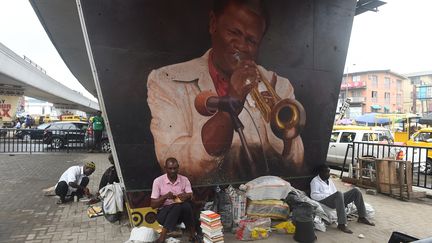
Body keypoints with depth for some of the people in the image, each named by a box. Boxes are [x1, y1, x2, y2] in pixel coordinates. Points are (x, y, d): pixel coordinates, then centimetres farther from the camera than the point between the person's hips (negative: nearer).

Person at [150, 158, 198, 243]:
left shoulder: (184, 180, -1)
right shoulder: (158, 181, -7)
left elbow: (191, 197, -7)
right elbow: (153, 205, -7)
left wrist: (187, 196, -30)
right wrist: (165, 196, -24)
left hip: (181, 213, 2)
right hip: (164, 212, -2)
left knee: (186, 205, -33)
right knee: (178, 206, -34)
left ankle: (192, 234, -19)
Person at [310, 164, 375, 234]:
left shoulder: (329, 181, 27)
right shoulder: (315, 181, 1)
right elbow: (313, 195, -12)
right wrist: (328, 196, -17)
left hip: (337, 199, 8)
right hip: (325, 201, -8)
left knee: (356, 190, -3)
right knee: (338, 194, -38)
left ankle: (362, 217, 2)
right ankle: (341, 224, -39)